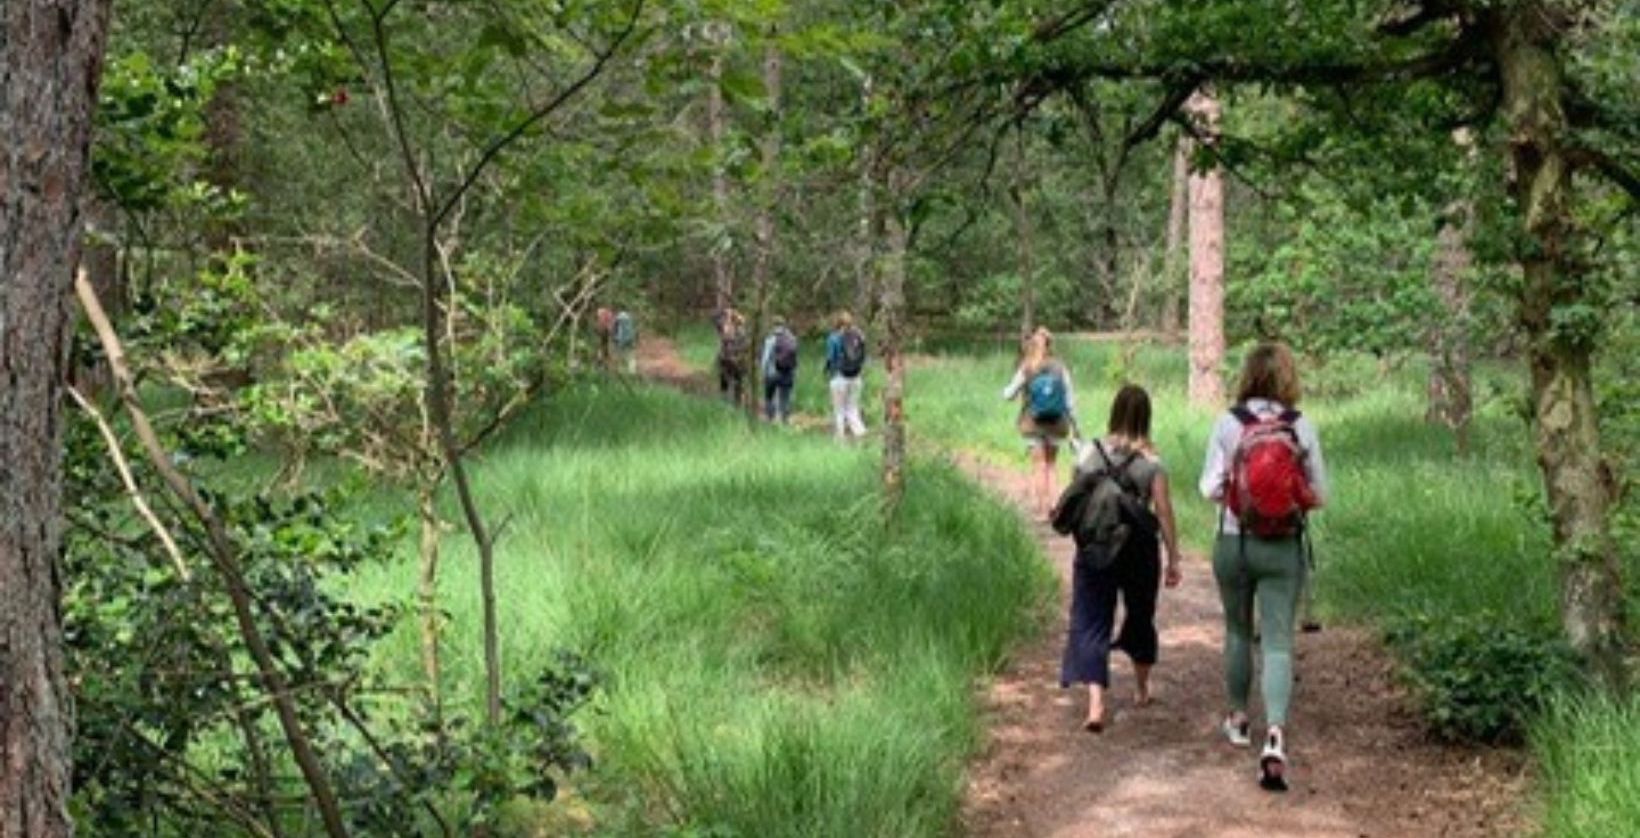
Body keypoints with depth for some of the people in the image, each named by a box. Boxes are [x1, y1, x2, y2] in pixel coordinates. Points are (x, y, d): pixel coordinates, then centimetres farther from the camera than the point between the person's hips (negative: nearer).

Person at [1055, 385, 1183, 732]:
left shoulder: (1090, 453, -2)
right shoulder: (1151, 461, -8)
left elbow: (1075, 502, 2)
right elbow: (1164, 512, -8)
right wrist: (1173, 559, -1)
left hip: (1094, 550, 0)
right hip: (1139, 549, 0)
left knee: (1091, 623, 0)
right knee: (1140, 617, 21)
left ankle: (1096, 701, -17)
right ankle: (1142, 688, 39)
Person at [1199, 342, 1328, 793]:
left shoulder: (1227, 423, -8)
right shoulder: (1302, 426, -6)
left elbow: (1210, 488, -6)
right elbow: (1319, 494, -1)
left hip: (1233, 543, 1)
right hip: (1284, 548, -1)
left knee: (1238, 631, 21)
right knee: (1278, 641, -1)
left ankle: (1238, 718, 36)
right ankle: (1275, 732, -20)